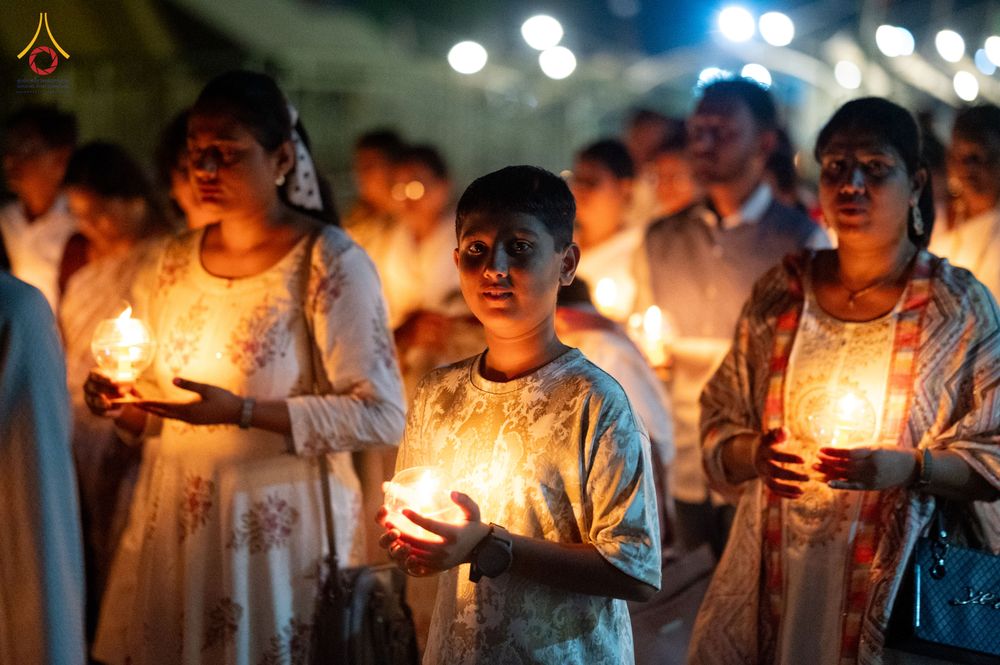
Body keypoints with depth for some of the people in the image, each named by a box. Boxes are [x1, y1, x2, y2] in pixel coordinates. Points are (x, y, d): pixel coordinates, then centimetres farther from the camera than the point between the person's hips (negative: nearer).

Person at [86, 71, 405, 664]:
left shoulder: (328, 261, -11)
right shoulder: (176, 261, 8)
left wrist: (244, 410, -23)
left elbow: (382, 416, -17)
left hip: (280, 523, -5)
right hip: (173, 519, 6)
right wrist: (122, 402, -5)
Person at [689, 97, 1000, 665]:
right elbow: (718, 427, 8)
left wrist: (908, 467, -22)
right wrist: (757, 455, -14)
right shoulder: (780, 293, 3)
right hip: (774, 572, 3)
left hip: (898, 575, -2)